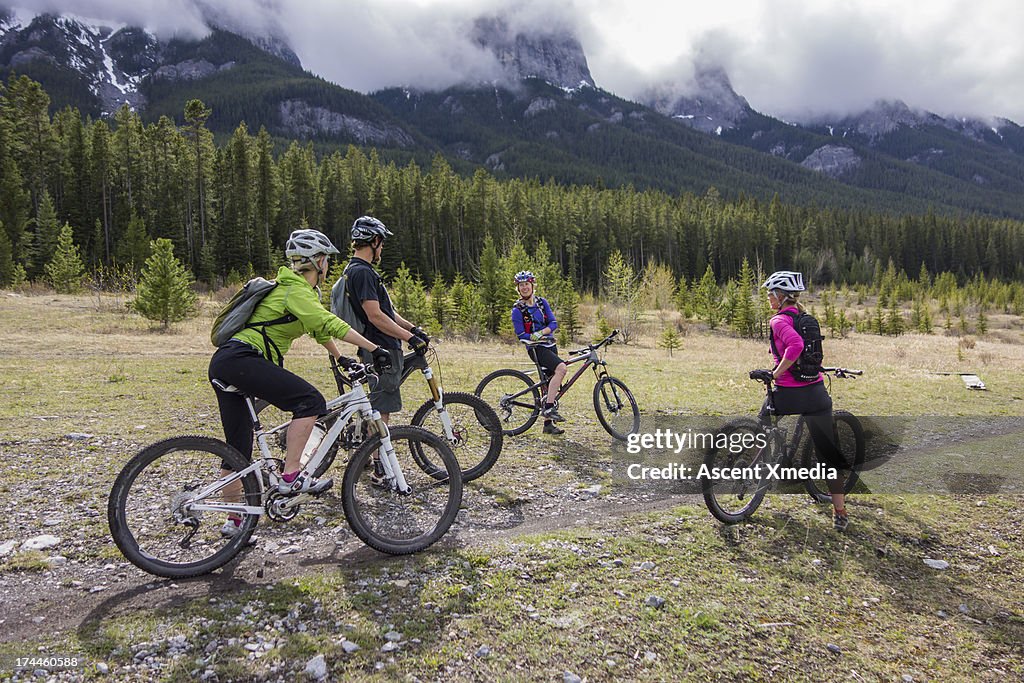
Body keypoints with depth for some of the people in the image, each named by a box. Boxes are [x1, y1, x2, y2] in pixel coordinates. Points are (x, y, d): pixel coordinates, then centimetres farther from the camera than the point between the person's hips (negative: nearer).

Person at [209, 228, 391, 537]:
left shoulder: (295, 287, 20)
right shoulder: (296, 289, -10)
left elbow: (319, 328, 29)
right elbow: (328, 323, -23)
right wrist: (374, 348, -25)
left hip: (224, 364, 10)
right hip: (240, 360, -10)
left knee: (238, 449, 13)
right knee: (310, 400, -16)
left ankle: (234, 520, 23)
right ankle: (290, 477, -14)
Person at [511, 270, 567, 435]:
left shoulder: (542, 302, 7)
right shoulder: (517, 310, -6)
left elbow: (553, 323, 0)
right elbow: (521, 335, -11)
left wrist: (542, 332, -18)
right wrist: (535, 337, -25)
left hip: (550, 346, 6)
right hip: (536, 348, -6)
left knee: (550, 384, 6)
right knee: (561, 367, -29)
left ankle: (548, 423, 15)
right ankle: (549, 408, -26)